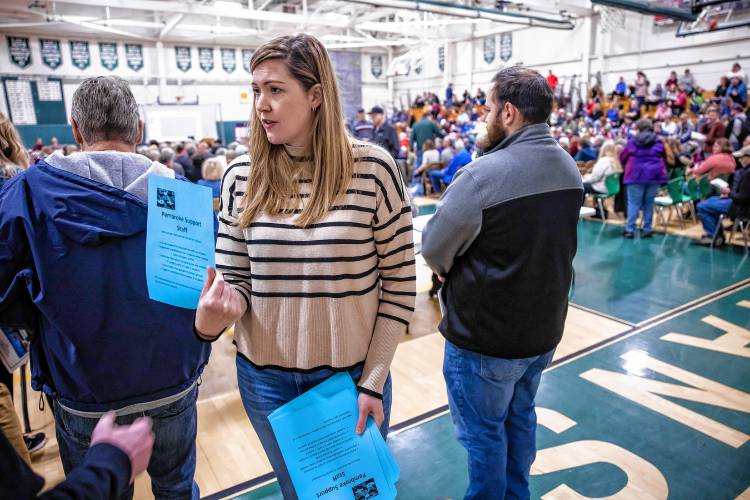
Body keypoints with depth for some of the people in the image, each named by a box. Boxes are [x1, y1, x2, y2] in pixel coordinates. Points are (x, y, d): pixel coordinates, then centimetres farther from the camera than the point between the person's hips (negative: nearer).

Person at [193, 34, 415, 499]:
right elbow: (235, 280, 1)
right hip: (265, 378, 2)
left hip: (352, 374, -1)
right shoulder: (241, 176, -5)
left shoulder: (373, 169, -13)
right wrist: (212, 319, -21)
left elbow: (399, 284, -8)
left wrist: (374, 379, -8)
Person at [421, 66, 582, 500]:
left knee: (483, 432, 13)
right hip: (545, 329, 8)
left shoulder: (483, 175, -25)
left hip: (485, 337, -8)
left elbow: (434, 249, -17)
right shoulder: (570, 168, 1)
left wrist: (452, 271, 4)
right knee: (520, 418, 25)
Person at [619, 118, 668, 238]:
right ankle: (647, 229, 10)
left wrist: (628, 166, 30)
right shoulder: (658, 142, 7)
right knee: (649, 203, 8)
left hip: (636, 175, -2)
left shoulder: (632, 142, 2)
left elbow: (622, 158, 10)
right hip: (654, 175, 2)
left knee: (634, 203, 0)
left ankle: (630, 229, -5)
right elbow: (664, 158, 18)